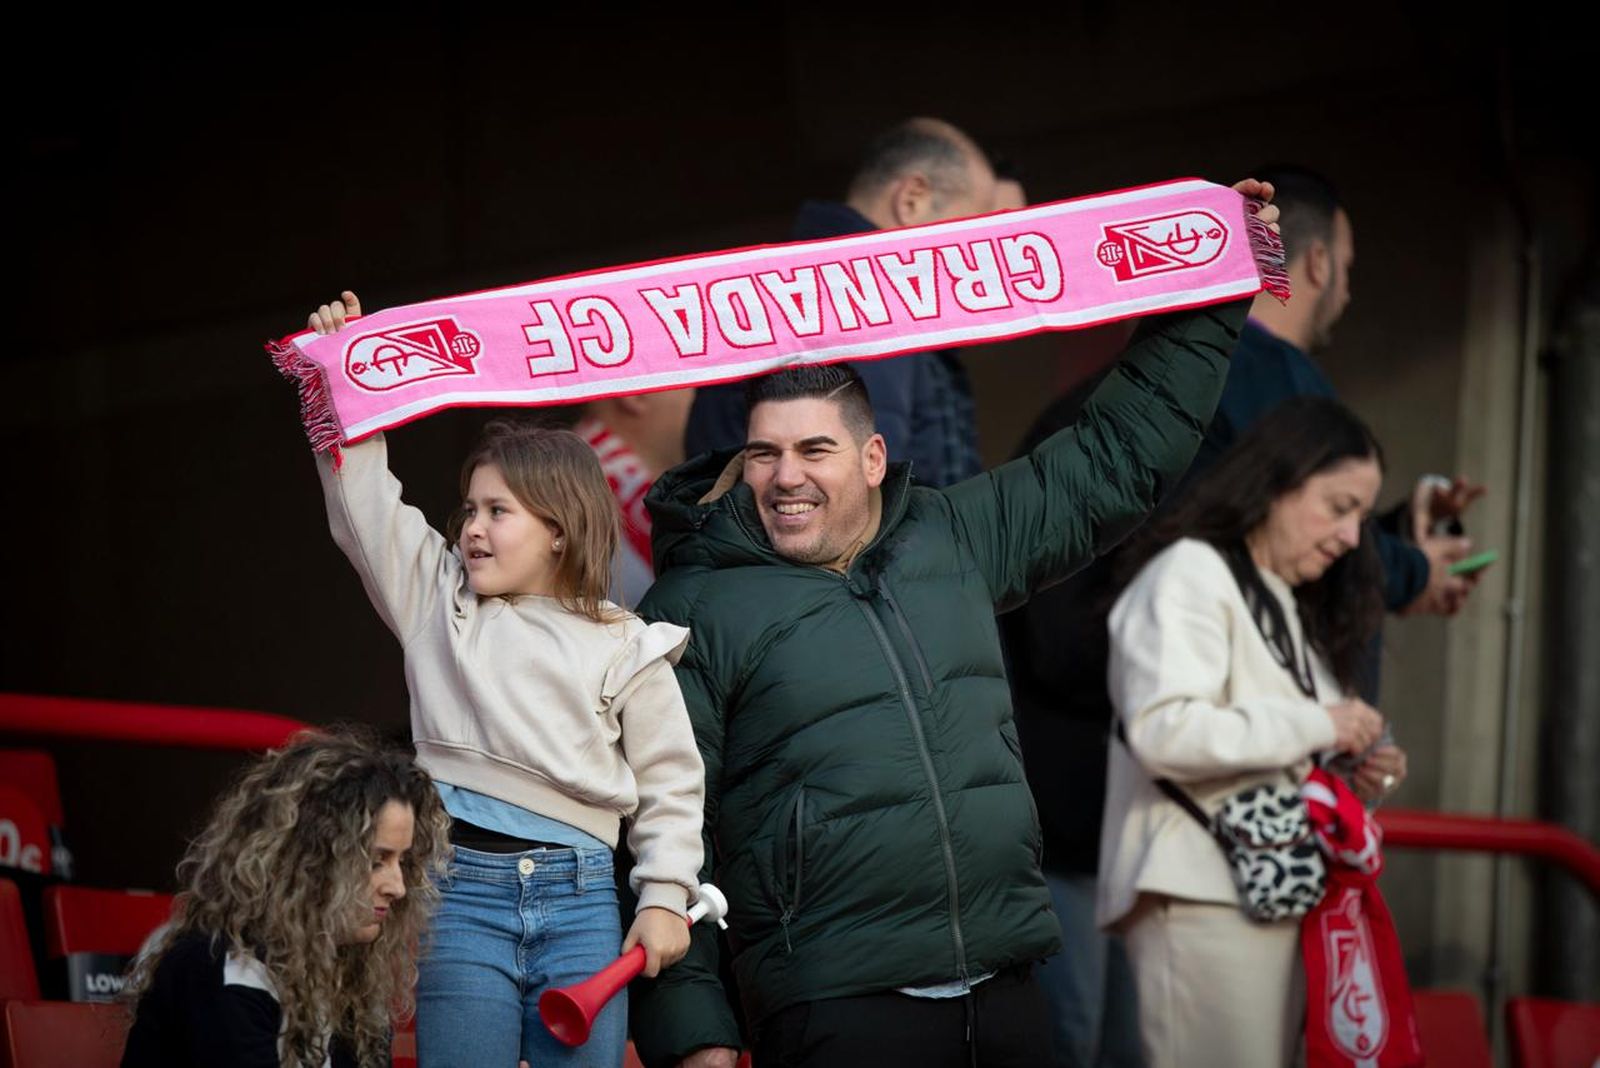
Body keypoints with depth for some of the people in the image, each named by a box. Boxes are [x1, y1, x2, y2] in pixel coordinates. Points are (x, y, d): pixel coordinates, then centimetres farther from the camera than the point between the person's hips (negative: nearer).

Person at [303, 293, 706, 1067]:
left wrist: (665, 895, 0)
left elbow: (670, 781, 8)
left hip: (579, 895, -1)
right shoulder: (437, 602, 13)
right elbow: (364, 506, 10)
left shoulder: (623, 648, 7)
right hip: (462, 886, 1)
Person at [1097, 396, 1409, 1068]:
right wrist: (1314, 725, -13)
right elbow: (1164, 732, -19)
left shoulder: (1293, 609, 23)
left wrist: (1356, 776, 8)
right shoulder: (1190, 573, -4)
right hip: (1203, 896, -9)